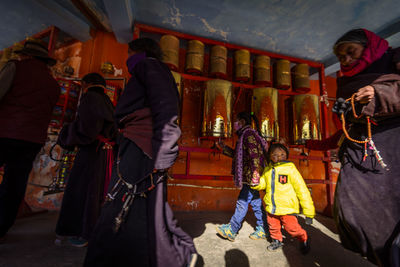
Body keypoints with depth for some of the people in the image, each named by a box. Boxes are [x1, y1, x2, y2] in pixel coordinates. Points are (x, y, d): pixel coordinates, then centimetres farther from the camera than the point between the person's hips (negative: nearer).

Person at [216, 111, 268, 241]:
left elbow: (255, 154, -22)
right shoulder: (245, 135, 19)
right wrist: (224, 148, 23)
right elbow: (239, 155, 24)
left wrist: (255, 175, -26)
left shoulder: (249, 133, -12)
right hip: (250, 177, 10)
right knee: (256, 203, 15)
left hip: (251, 177, -10)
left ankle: (231, 230, 11)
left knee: (242, 202, 0)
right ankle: (262, 230, 26)